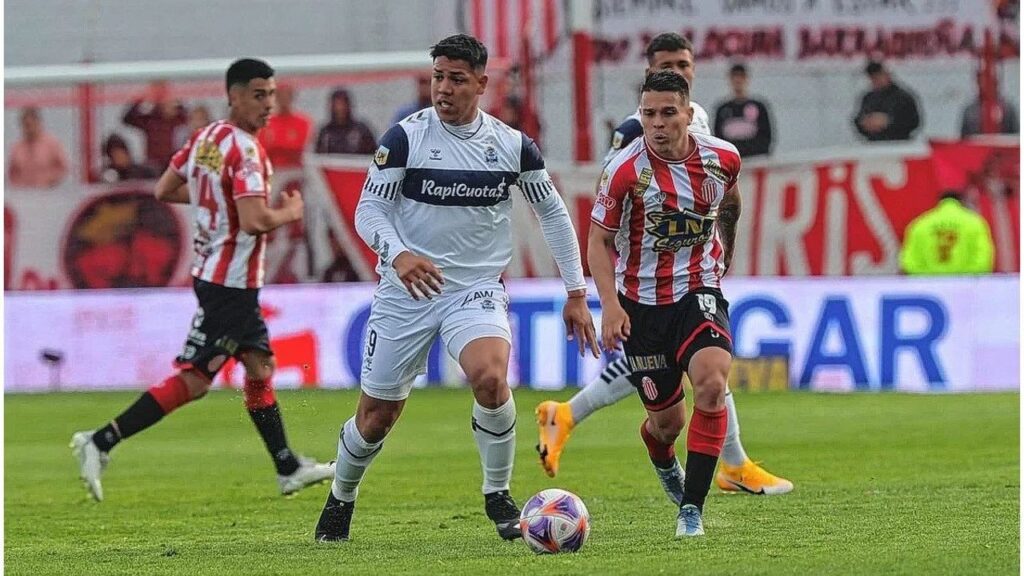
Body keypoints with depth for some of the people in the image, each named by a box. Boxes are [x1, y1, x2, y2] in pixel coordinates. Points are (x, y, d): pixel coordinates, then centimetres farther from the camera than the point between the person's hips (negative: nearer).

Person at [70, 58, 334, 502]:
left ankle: (288, 469, 25)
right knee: (193, 381, -9)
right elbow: (255, 221, -27)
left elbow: (163, 191, 15)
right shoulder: (243, 149, -19)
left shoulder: (205, 138, 7)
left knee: (260, 367, 17)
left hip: (213, 273, 10)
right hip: (231, 281, -10)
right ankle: (100, 443, -11)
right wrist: (289, 212, -8)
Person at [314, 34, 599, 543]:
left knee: (490, 377, -29)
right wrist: (398, 253, -28)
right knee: (377, 415, 5)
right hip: (406, 291, 0)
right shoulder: (405, 138, -8)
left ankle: (498, 494, -8)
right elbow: (368, 210, -6)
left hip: (477, 289, 0)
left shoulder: (513, 146, 0)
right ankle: (341, 498, 35)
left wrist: (576, 293, 9)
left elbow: (552, 212, 11)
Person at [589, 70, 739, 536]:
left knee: (712, 382, -27)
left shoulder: (722, 158, -5)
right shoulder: (625, 169, -15)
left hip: (700, 291, 1)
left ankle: (692, 507, -20)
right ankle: (664, 463, 46)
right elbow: (599, 239, -6)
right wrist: (609, 303, -19)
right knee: (666, 419, 6)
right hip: (641, 301, -1)